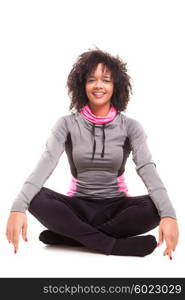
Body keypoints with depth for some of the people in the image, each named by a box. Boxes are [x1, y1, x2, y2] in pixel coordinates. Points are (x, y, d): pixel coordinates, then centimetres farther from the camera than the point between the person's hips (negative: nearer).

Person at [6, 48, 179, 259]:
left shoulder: (130, 126, -4)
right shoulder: (67, 124, -4)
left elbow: (147, 168, -18)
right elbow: (46, 163, -18)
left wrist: (168, 214, -36)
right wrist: (18, 208, -36)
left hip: (115, 206, 0)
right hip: (78, 206, 0)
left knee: (154, 207, -30)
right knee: (37, 198, -28)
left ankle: (71, 235, -23)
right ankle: (113, 245, -28)